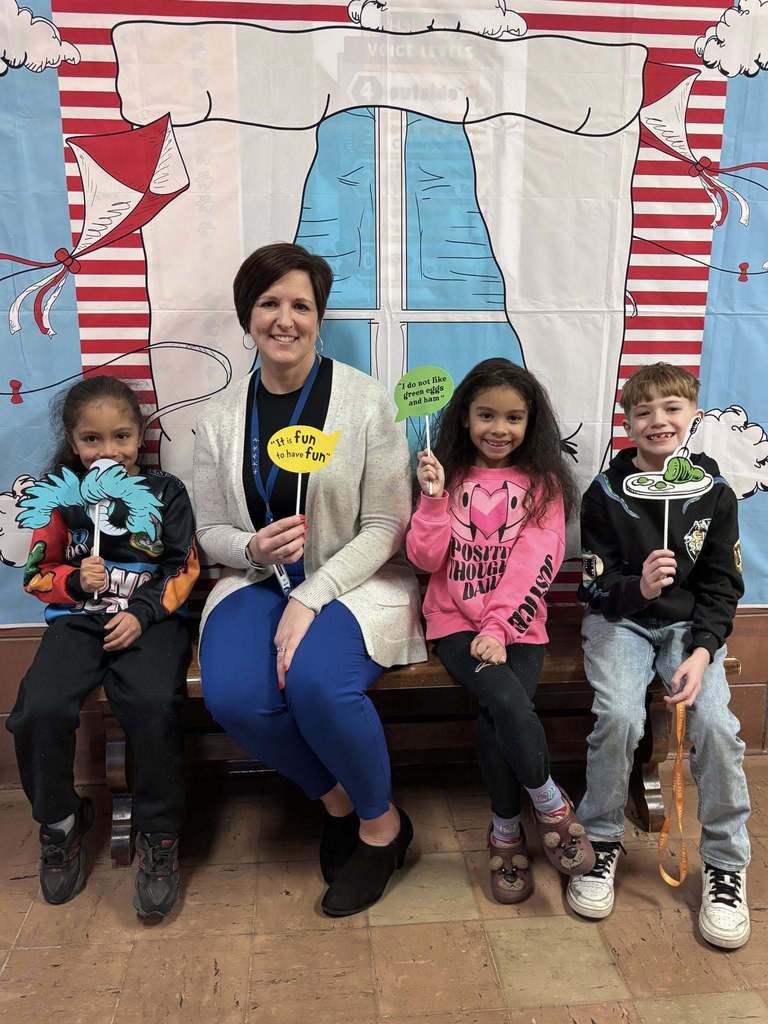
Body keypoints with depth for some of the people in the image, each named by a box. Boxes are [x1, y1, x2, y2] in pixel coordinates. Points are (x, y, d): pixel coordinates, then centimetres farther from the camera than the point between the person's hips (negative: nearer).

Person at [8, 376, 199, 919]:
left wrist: (143, 613, -12)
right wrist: (75, 580, -11)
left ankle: (160, 836, -7)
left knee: (154, 707, -30)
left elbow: (183, 568, 2)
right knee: (39, 710, -23)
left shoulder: (165, 492, 5)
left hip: (149, 620, -2)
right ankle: (60, 821, 7)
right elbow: (38, 573, 10)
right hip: (77, 620, 2)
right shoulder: (62, 495, 9)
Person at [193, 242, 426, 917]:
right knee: (233, 697, -25)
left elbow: (384, 528, -8)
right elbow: (211, 531, 11)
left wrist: (308, 599, -19)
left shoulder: (366, 402, -6)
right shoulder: (223, 417, 6)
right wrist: (254, 548, -14)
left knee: (315, 682, -32)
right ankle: (336, 799, 7)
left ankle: (381, 825, 0)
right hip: (258, 582, 4)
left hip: (355, 582, -3)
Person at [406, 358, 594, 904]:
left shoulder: (542, 482, 5)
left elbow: (535, 565, -5)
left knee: (497, 718, -24)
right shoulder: (449, 475, 8)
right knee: (509, 703, -26)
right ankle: (551, 805, 2)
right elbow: (427, 558, 0)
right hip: (456, 620, 0)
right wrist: (432, 496, -14)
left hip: (518, 623, 0)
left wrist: (498, 628, -16)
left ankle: (506, 831, 4)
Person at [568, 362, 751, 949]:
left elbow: (722, 588, 0)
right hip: (619, 619, -1)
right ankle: (602, 843, -1)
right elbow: (596, 588, -6)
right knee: (620, 716, -27)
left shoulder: (715, 494, -1)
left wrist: (702, 651, -15)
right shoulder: (606, 494, -6)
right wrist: (639, 588, -28)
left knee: (714, 722, -23)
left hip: (691, 625, 2)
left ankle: (726, 863, 1)